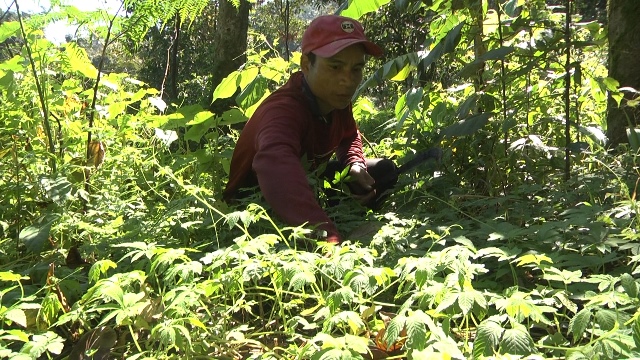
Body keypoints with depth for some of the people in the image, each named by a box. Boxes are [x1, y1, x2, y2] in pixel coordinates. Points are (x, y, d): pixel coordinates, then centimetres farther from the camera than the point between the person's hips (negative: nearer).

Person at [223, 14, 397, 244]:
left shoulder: (336, 98, -12)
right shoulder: (283, 110, -39)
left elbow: (349, 136, 12)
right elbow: (276, 168, -62)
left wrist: (355, 165, -14)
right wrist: (329, 239, -76)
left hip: (307, 181, 8)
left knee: (384, 170, 2)